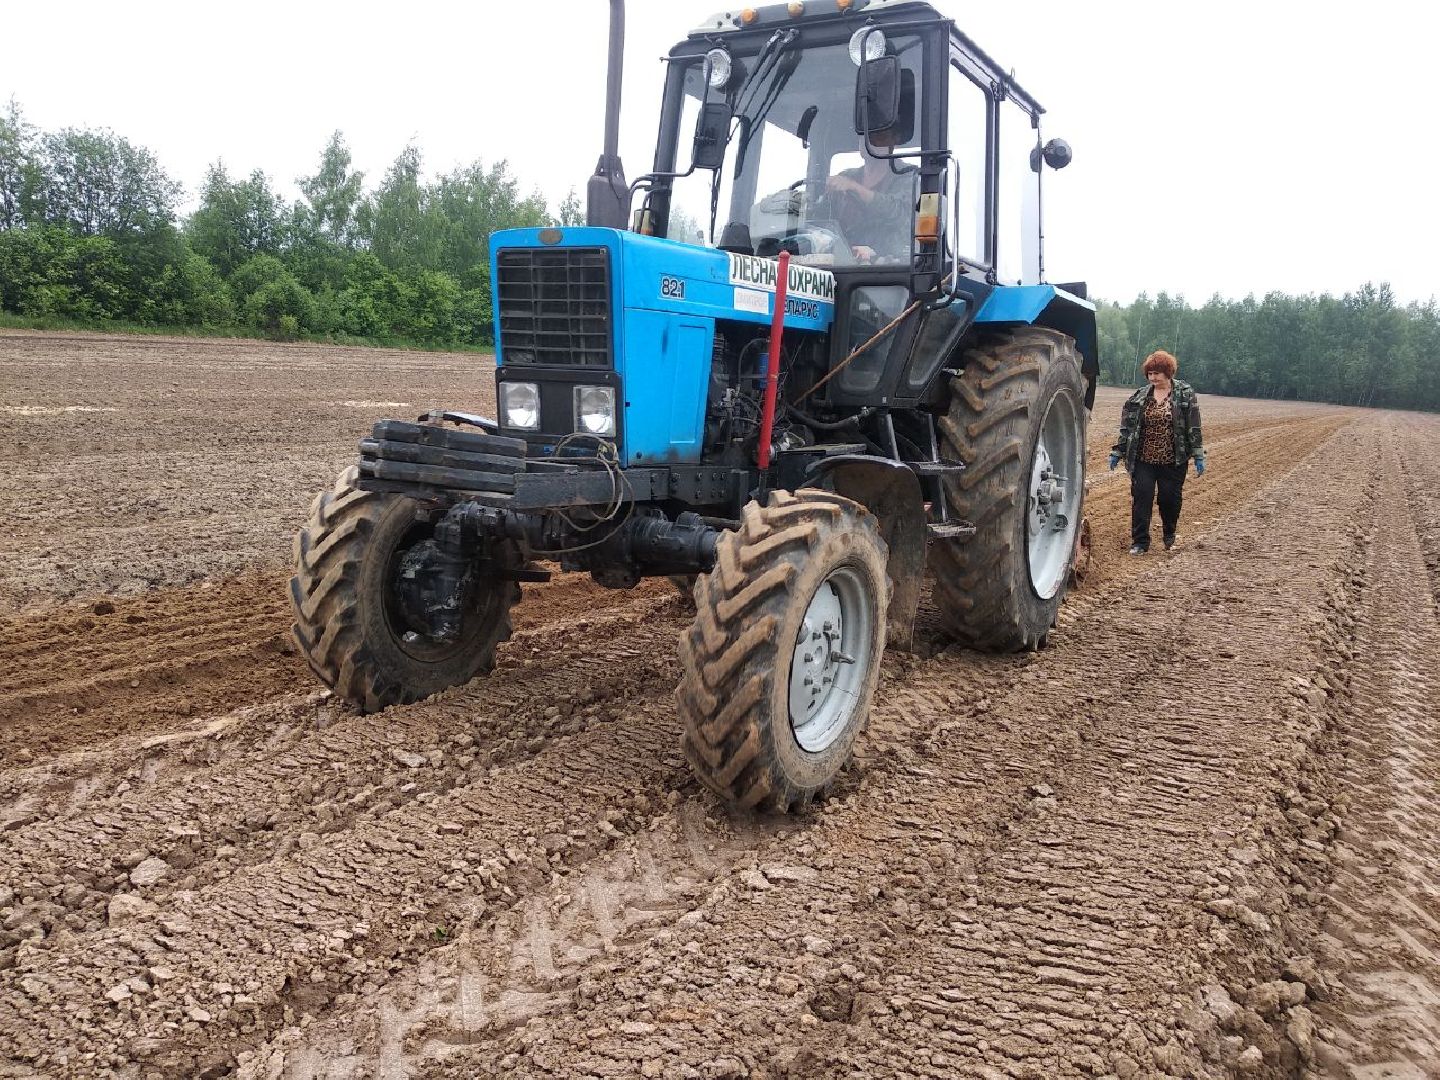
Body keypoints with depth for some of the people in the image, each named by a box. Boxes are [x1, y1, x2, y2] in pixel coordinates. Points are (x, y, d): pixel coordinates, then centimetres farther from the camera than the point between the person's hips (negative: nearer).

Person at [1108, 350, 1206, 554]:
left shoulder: (1185, 394, -2)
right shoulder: (1139, 396, 5)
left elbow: (1194, 427, -3)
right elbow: (1127, 426, 10)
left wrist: (1198, 456, -5)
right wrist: (1118, 452, 10)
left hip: (1173, 461, -2)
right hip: (1143, 460, 2)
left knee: (1170, 499, 7)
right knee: (1141, 498, -4)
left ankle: (1170, 536, 31)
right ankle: (1140, 542, 3)